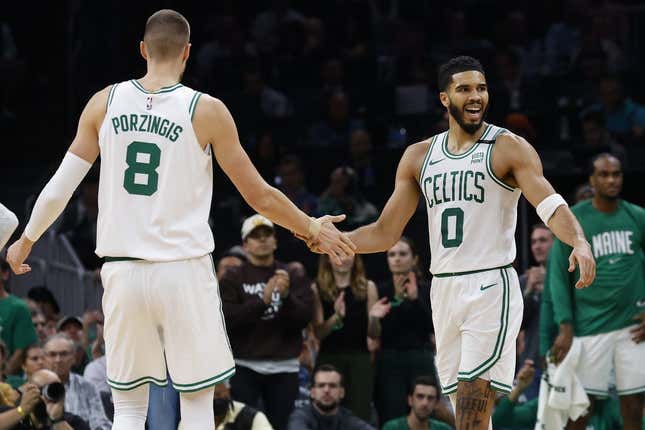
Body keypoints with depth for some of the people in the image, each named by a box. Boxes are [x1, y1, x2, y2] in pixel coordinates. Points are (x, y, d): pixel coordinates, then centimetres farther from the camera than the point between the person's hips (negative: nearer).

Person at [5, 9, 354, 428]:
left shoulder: (105, 103, 3)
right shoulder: (207, 111, -5)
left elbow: (60, 187, 7)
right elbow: (261, 196, 0)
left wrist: (26, 241, 23)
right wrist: (314, 229, 15)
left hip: (122, 270, 3)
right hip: (184, 272, -3)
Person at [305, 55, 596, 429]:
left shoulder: (509, 148, -3)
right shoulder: (419, 156, 13)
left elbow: (551, 206, -15)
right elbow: (385, 233, 15)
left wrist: (579, 242, -36)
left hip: (491, 287, -6)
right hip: (443, 288, 6)